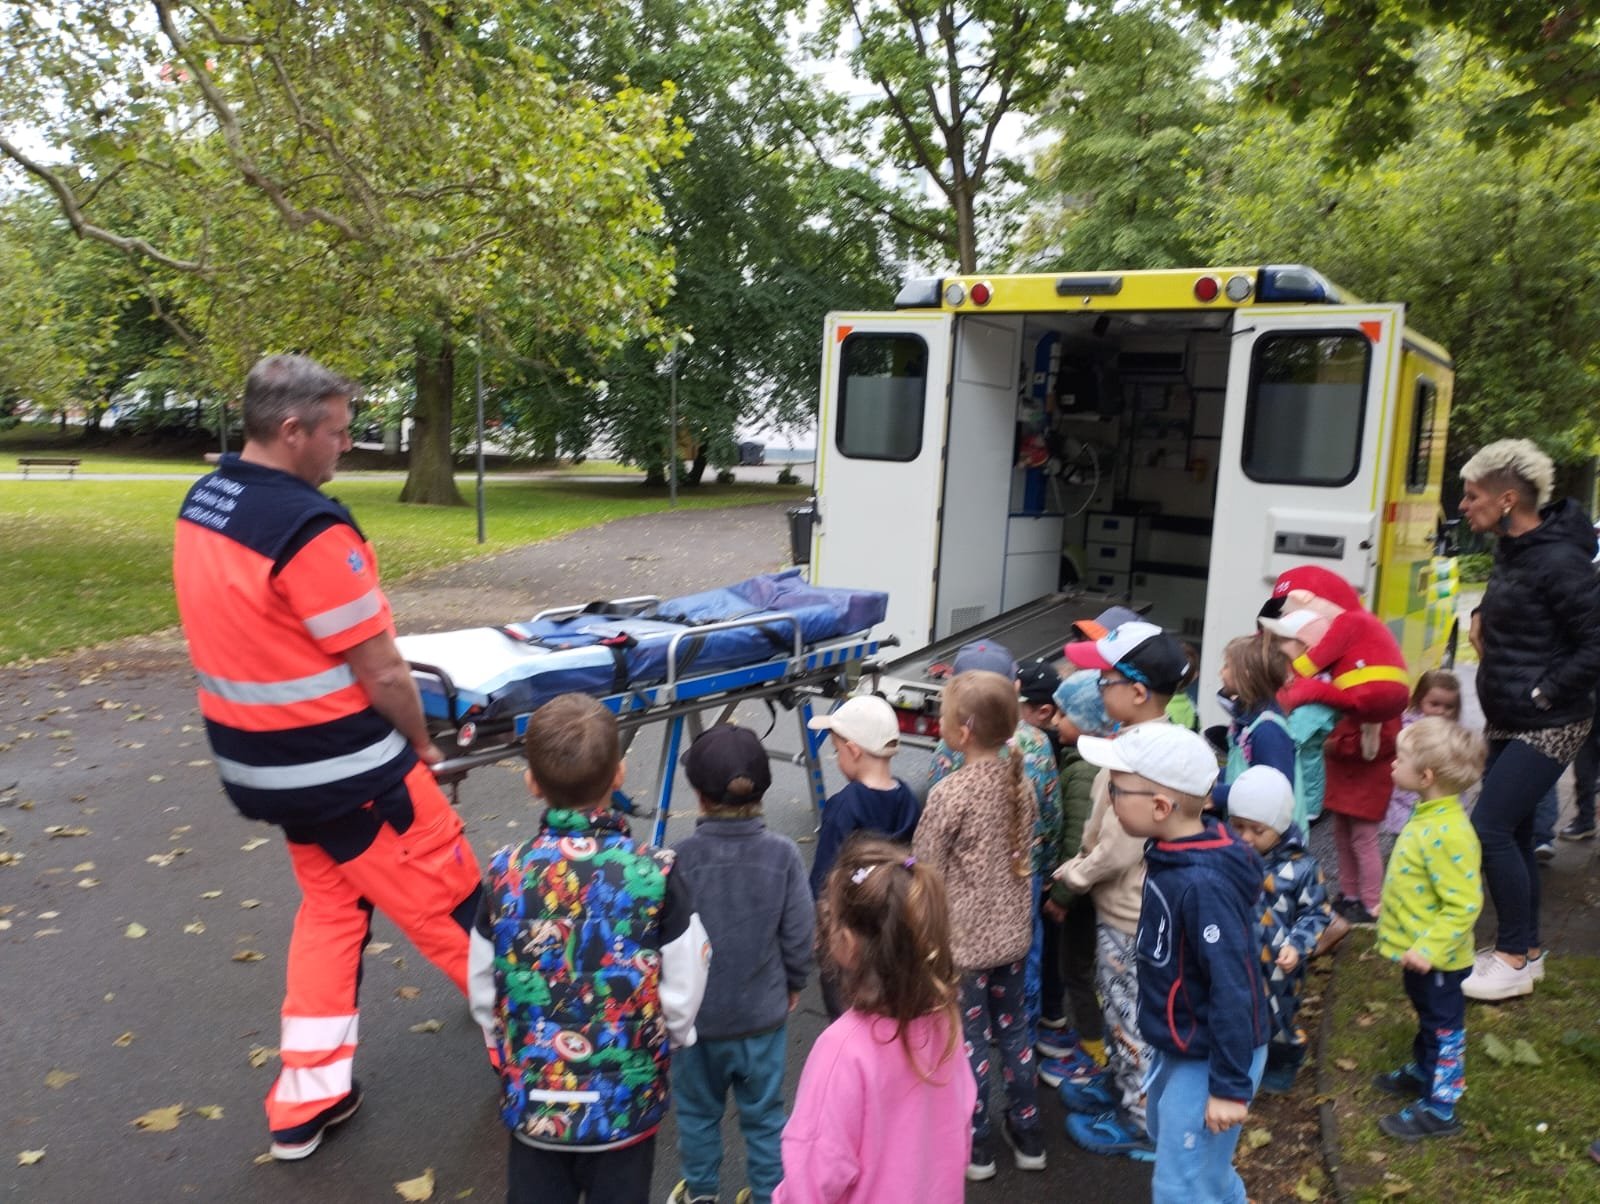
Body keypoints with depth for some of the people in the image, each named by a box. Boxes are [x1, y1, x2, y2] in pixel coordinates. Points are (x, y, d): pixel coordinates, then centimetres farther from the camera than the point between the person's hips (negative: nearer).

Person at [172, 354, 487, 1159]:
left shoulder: (200, 505, 4)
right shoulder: (309, 528, -25)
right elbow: (380, 672, -21)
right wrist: (421, 744, -2)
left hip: (262, 761, 9)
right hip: (340, 767, -9)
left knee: (331, 905, 22)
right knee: (450, 906, 7)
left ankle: (306, 1101, 28)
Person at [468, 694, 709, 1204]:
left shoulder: (505, 874, -15)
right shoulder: (654, 875, -20)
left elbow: (483, 995, -3)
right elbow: (683, 995, -11)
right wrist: (667, 1044, 11)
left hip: (532, 1100, 2)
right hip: (626, 1102, -1)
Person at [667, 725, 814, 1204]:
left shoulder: (680, 858, -22)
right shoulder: (783, 854, -17)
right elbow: (799, 934, -9)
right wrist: (792, 984, 10)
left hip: (695, 1015, 0)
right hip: (763, 1012, 1)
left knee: (697, 1110, 23)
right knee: (764, 1114, 20)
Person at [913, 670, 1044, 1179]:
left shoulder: (949, 793, -23)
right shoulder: (1019, 781, -4)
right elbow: (1025, 855, 8)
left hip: (963, 937, -6)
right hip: (1011, 930, 6)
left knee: (970, 1035, 9)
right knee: (1014, 1025, 19)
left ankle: (976, 1144, 24)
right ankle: (1026, 1133, 33)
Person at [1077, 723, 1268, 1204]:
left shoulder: (1204, 884, -33)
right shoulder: (1172, 850, -6)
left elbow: (1233, 989, -28)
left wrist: (1230, 1086, -21)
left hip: (1209, 1060, -9)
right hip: (1179, 1048, 9)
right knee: (1169, 1139, 29)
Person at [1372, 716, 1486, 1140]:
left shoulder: (1448, 834, -31)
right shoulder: (1429, 815, 1)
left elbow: (1463, 905, -30)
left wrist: (1428, 949, -32)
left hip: (1435, 959, -9)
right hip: (1417, 951, 9)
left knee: (1443, 1029, 8)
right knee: (1428, 1020, 27)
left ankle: (1438, 1109, 21)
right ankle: (1423, 1073, 46)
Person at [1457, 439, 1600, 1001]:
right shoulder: (1511, 549, 6)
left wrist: (1543, 691, -19)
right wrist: (1483, 617, 7)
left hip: (1546, 726, -9)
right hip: (1507, 721, 9)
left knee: (1489, 828, -9)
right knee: (1511, 832, 14)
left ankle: (1515, 959, 6)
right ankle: (1526, 950, 28)